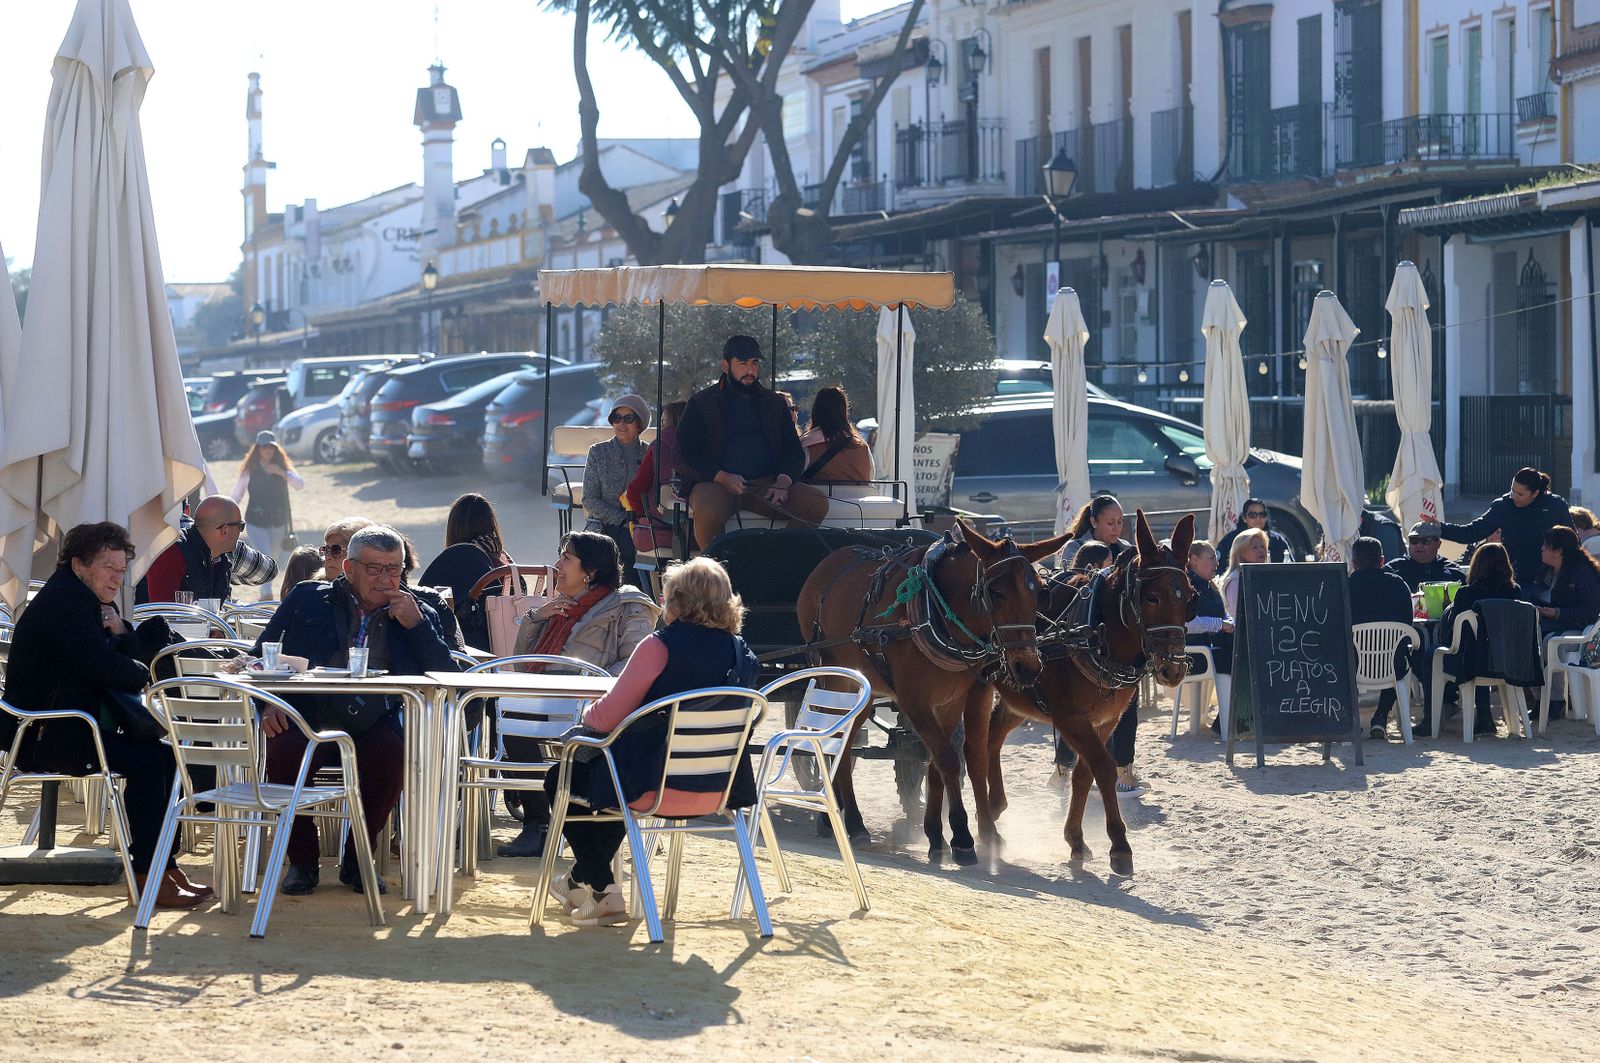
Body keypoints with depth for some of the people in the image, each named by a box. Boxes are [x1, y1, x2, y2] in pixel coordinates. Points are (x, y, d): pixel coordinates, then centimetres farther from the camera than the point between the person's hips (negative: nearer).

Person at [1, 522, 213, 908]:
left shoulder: (95, 603, 18)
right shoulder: (64, 602, -15)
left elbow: (142, 661, 15)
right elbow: (105, 669, -24)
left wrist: (120, 631, -5)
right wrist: (141, 672, -5)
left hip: (70, 728, 11)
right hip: (43, 736, -11)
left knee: (164, 756, 3)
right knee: (144, 760, -21)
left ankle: (165, 867, 4)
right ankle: (148, 877, -19)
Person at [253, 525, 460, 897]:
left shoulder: (419, 614, 17)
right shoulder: (308, 600, 16)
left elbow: (449, 679, 7)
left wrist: (416, 625, -2)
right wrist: (268, 703, -4)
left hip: (373, 728, 0)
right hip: (308, 722, 0)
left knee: (393, 755, -33)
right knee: (281, 752, -32)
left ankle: (356, 859, -11)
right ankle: (302, 861, -10)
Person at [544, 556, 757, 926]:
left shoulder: (661, 646, -17)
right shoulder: (742, 653, 3)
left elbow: (608, 717, -13)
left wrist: (588, 714, 12)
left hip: (652, 783, -7)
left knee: (561, 781, 18)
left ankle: (601, 892, 18)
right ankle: (583, 879, 44)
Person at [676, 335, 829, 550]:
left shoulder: (774, 404, 22)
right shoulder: (701, 404, 11)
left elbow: (794, 452, 17)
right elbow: (685, 456, 3)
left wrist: (783, 481, -6)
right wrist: (722, 477, -15)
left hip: (766, 483, 4)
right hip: (715, 482, -4)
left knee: (818, 503, -21)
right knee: (707, 513, -39)